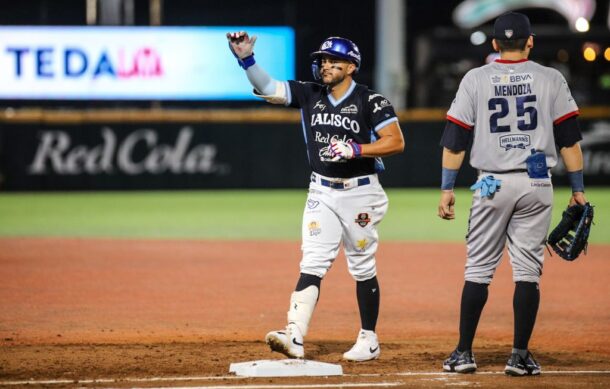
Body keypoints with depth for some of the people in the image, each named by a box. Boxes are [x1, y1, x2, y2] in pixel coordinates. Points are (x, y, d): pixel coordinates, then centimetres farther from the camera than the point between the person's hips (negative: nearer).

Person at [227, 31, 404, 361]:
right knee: (312, 264, -8)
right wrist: (246, 60, -20)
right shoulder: (309, 94, 4)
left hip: (360, 193, -3)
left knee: (362, 268, 6)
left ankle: (369, 340, 17)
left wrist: (354, 149, -24)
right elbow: (267, 88, -4)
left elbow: (396, 142, -15)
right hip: (322, 193, 3)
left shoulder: (370, 101, -9)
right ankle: (294, 337, -19)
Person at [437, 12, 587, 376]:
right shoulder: (551, 79, 3)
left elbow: (455, 140, 0)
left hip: (493, 183, 0)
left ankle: (464, 353, 7)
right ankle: (520, 356, 1)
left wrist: (447, 188, 5)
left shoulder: (475, 79, 3)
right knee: (528, 270, 3)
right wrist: (578, 189, 6)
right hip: (537, 183, 0)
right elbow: (569, 138, 1)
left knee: (479, 268, 7)